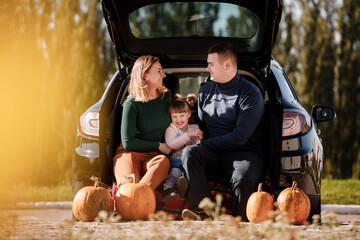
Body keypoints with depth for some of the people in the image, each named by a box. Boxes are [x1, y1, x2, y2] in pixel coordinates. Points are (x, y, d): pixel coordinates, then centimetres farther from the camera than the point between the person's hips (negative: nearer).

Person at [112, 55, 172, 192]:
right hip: (130, 153, -2)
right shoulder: (132, 103, -5)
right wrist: (158, 146, -4)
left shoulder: (166, 97, 11)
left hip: (153, 155, 2)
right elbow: (128, 142, -7)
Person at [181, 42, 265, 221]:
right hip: (214, 159, 5)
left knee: (241, 181, -39)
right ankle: (202, 212, -41)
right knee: (189, 152, -28)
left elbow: (239, 137, -11)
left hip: (244, 155, -5)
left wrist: (205, 144, -9)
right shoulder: (205, 91, 17)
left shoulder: (250, 94, -3)